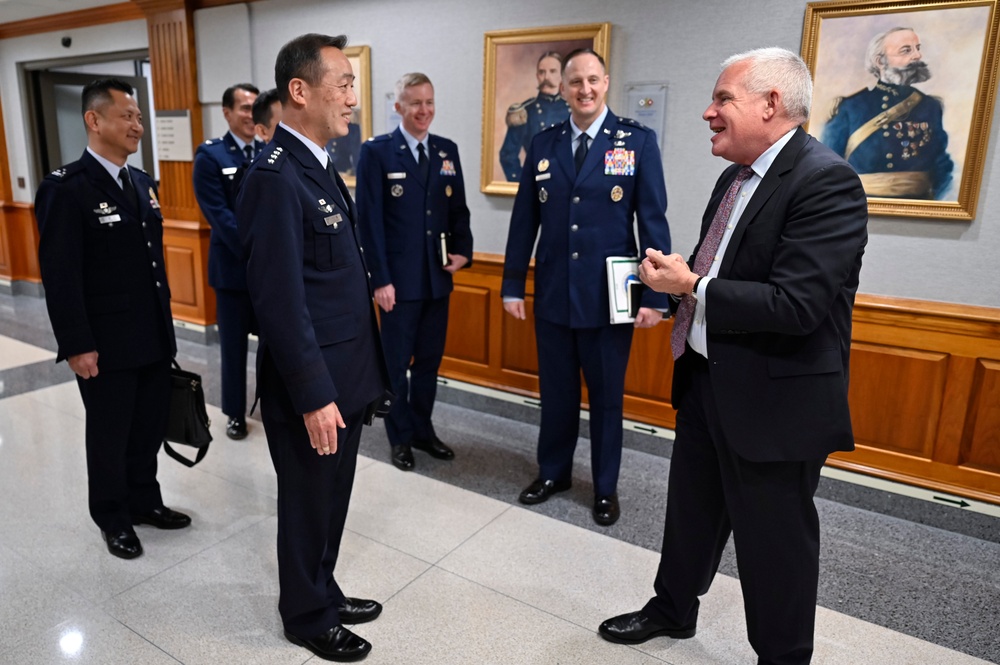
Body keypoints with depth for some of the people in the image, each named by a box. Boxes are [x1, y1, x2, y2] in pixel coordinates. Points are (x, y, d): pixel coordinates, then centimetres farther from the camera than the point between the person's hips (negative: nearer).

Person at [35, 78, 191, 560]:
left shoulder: (143, 182, 9)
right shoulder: (65, 188, -13)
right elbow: (60, 276, -15)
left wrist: (165, 320, 14)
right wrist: (77, 346, -17)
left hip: (154, 337, 6)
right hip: (106, 345, -6)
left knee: (150, 427, 17)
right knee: (109, 435, 11)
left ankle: (144, 500, 37)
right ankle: (112, 518, 31)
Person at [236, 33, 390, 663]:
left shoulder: (320, 166, 9)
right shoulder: (276, 177, -20)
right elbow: (281, 302, -23)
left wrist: (352, 380, 15)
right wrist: (314, 396, -21)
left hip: (344, 375, 8)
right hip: (311, 384, -8)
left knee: (332, 498, 22)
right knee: (309, 504, 12)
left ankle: (324, 591, 43)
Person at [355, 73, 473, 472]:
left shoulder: (447, 151, 9)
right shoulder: (376, 152, -6)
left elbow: (458, 209, 13)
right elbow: (369, 219, -10)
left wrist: (463, 251, -5)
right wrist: (380, 279, -14)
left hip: (437, 277, 5)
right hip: (398, 278, -5)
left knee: (430, 360, 14)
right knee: (397, 362, 8)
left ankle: (422, 429, 29)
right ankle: (400, 437, 23)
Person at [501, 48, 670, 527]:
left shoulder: (638, 141, -3)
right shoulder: (543, 144, 5)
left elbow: (653, 221, -6)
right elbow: (524, 220, 6)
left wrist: (655, 296, -10)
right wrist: (513, 285, 4)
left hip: (609, 296, -2)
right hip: (552, 294, 3)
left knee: (606, 396, 11)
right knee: (555, 392, 15)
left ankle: (605, 487, 29)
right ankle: (553, 472, 35)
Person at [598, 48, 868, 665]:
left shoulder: (826, 181, -20)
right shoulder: (735, 178, 8)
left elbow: (797, 304, -28)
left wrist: (693, 287, -20)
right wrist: (675, 280, -2)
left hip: (773, 398, -8)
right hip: (707, 379, 9)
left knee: (774, 542, 10)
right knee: (691, 509, 23)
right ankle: (673, 609, 46)